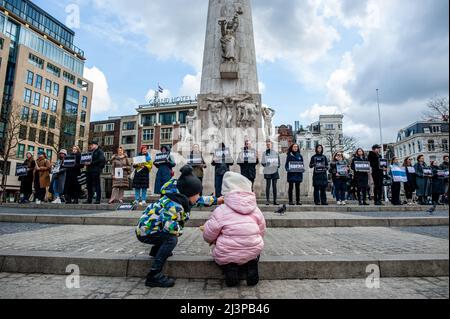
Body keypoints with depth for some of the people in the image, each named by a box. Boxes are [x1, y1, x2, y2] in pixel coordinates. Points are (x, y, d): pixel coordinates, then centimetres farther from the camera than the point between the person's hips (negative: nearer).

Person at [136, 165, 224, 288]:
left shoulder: (182, 197, -2)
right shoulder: (173, 205, -31)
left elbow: (198, 201, 14)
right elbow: (170, 225, -39)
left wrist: (216, 200, 19)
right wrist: (179, 230, -18)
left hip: (149, 225, 10)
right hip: (145, 231, -10)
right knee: (171, 238, -27)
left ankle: (156, 251, 37)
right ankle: (154, 276, -21)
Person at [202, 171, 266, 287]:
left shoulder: (221, 210, -10)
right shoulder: (255, 210, 1)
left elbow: (208, 236, -5)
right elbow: (262, 232, 10)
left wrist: (213, 241, 18)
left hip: (227, 255, -2)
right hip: (253, 252, 3)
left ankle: (230, 268, 0)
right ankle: (251, 264, 5)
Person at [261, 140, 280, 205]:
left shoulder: (276, 153, 7)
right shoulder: (264, 153, 6)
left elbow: (279, 161, 11)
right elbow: (263, 163, 7)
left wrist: (278, 166, -4)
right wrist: (264, 164, -13)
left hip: (275, 171, 1)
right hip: (267, 171, -1)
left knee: (274, 186, 4)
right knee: (268, 185, -1)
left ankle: (275, 200, 10)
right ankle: (267, 200, 5)